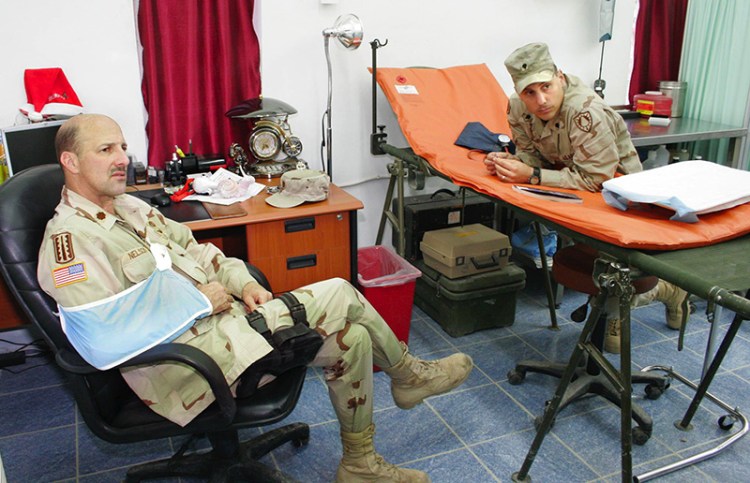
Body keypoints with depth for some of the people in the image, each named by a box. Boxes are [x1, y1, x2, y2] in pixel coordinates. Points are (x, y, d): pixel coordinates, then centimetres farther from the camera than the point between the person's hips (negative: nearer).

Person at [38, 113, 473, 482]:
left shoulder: (129, 207, 14)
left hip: (222, 314, 9)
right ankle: (408, 373, 16)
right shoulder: (71, 242, -15)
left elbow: (195, 250, 19)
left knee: (351, 337, 0)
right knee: (340, 297, -13)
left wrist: (242, 282, 2)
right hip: (189, 353, -9)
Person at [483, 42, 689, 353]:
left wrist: (530, 175, -38)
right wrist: (509, 162, -25)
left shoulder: (585, 111, -33)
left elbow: (594, 178, -34)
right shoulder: (518, 108, -11)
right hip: (572, 183, 7)